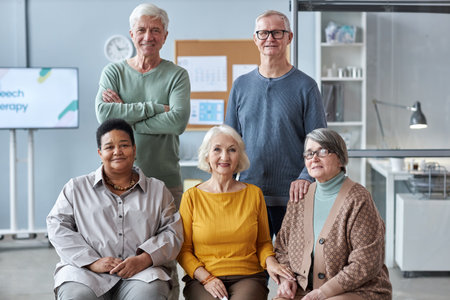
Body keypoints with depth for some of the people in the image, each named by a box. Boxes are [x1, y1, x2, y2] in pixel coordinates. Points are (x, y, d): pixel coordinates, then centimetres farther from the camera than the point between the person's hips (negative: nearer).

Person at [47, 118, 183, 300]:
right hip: (86, 272, 0)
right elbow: (57, 226, 7)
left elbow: (173, 232, 10)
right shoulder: (77, 188, 18)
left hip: (141, 273, 0)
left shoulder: (158, 190, 20)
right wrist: (92, 261, -9)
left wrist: (143, 260, -10)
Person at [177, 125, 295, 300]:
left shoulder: (254, 194, 10)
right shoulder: (191, 197, 4)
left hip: (248, 278, 1)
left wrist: (270, 262, -5)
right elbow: (183, 250, 5)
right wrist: (206, 278, -10)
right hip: (202, 279, -1)